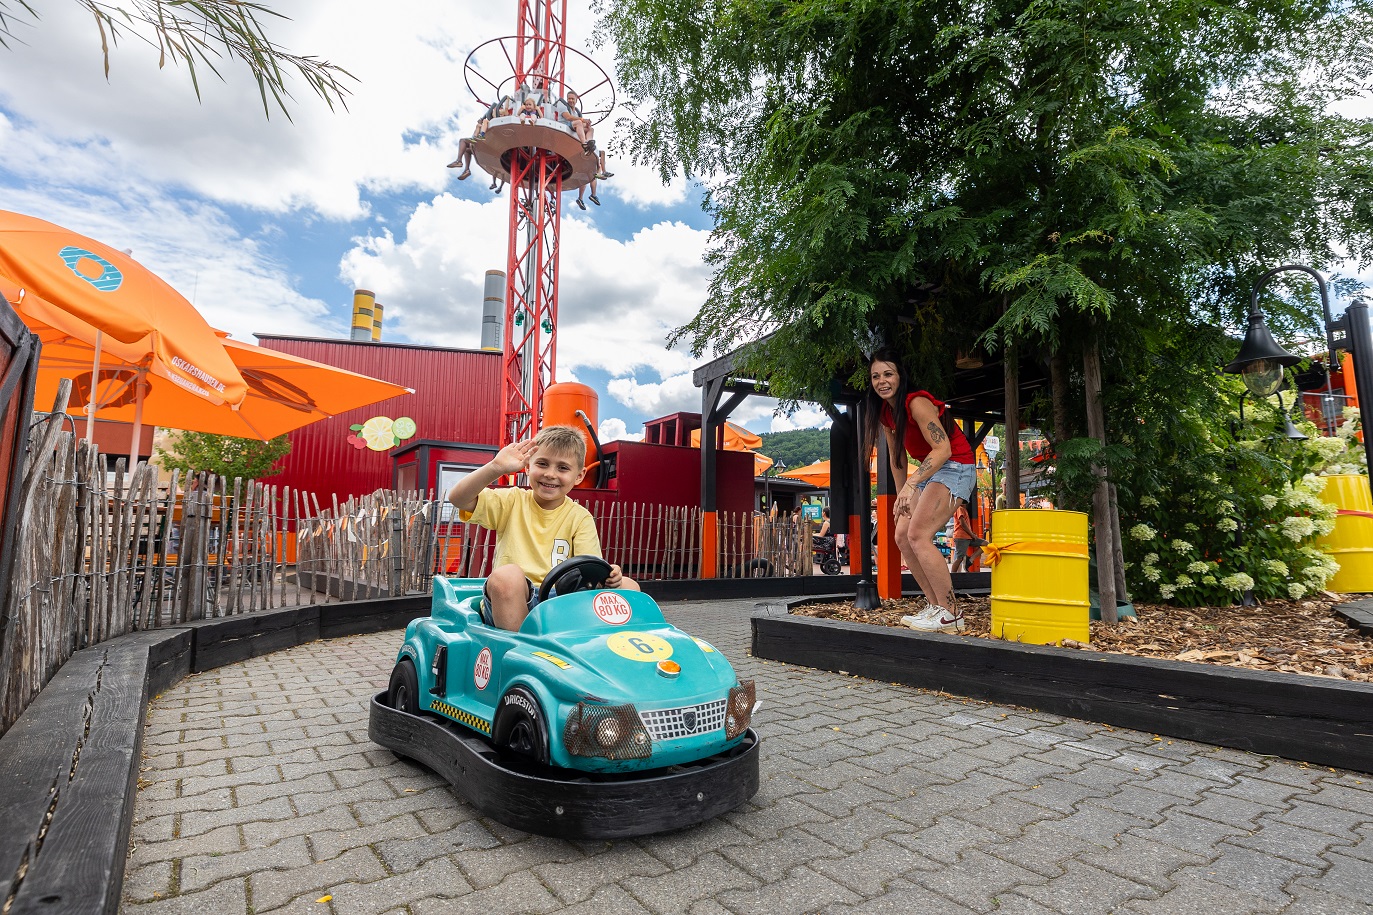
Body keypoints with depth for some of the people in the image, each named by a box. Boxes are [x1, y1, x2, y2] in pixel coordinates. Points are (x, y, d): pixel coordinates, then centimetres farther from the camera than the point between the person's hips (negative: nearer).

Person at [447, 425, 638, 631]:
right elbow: (458, 498, -9)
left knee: (628, 586, -15)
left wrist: (607, 575, -28)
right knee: (507, 575, -35)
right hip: (508, 603, -2)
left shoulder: (580, 517, 6)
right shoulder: (512, 501, 5)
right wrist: (496, 468, -23)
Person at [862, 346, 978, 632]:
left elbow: (943, 448, -28)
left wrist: (910, 485, -35)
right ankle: (935, 606, 12)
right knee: (902, 536, 3)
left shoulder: (917, 402, -21)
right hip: (929, 472, 9)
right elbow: (896, 456, 13)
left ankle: (950, 615, -11)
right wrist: (901, 496, 11)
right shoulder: (884, 412, 6)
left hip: (955, 467, -9)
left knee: (918, 535, -20)